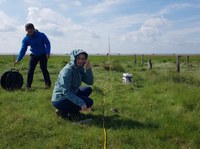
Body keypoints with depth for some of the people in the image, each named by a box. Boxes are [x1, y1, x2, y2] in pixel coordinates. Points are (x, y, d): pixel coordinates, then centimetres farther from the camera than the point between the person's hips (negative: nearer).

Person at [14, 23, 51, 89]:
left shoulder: (41, 35, -16)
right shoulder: (26, 39, -8)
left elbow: (47, 43, -9)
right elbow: (23, 50, -7)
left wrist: (48, 53, -20)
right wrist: (18, 59, -14)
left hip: (43, 55, -3)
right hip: (34, 55, 3)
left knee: (44, 69, -10)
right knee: (30, 69, -4)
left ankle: (48, 84, -1)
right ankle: (28, 85, 4)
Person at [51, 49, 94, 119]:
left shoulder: (80, 69, 2)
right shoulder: (68, 70, -23)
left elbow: (90, 82, -3)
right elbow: (66, 92, -27)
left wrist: (88, 69, -17)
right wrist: (81, 103, -29)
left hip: (69, 95, 9)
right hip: (60, 100, -9)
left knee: (88, 89, 14)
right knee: (89, 102, -11)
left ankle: (73, 109, 12)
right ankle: (63, 111, -5)